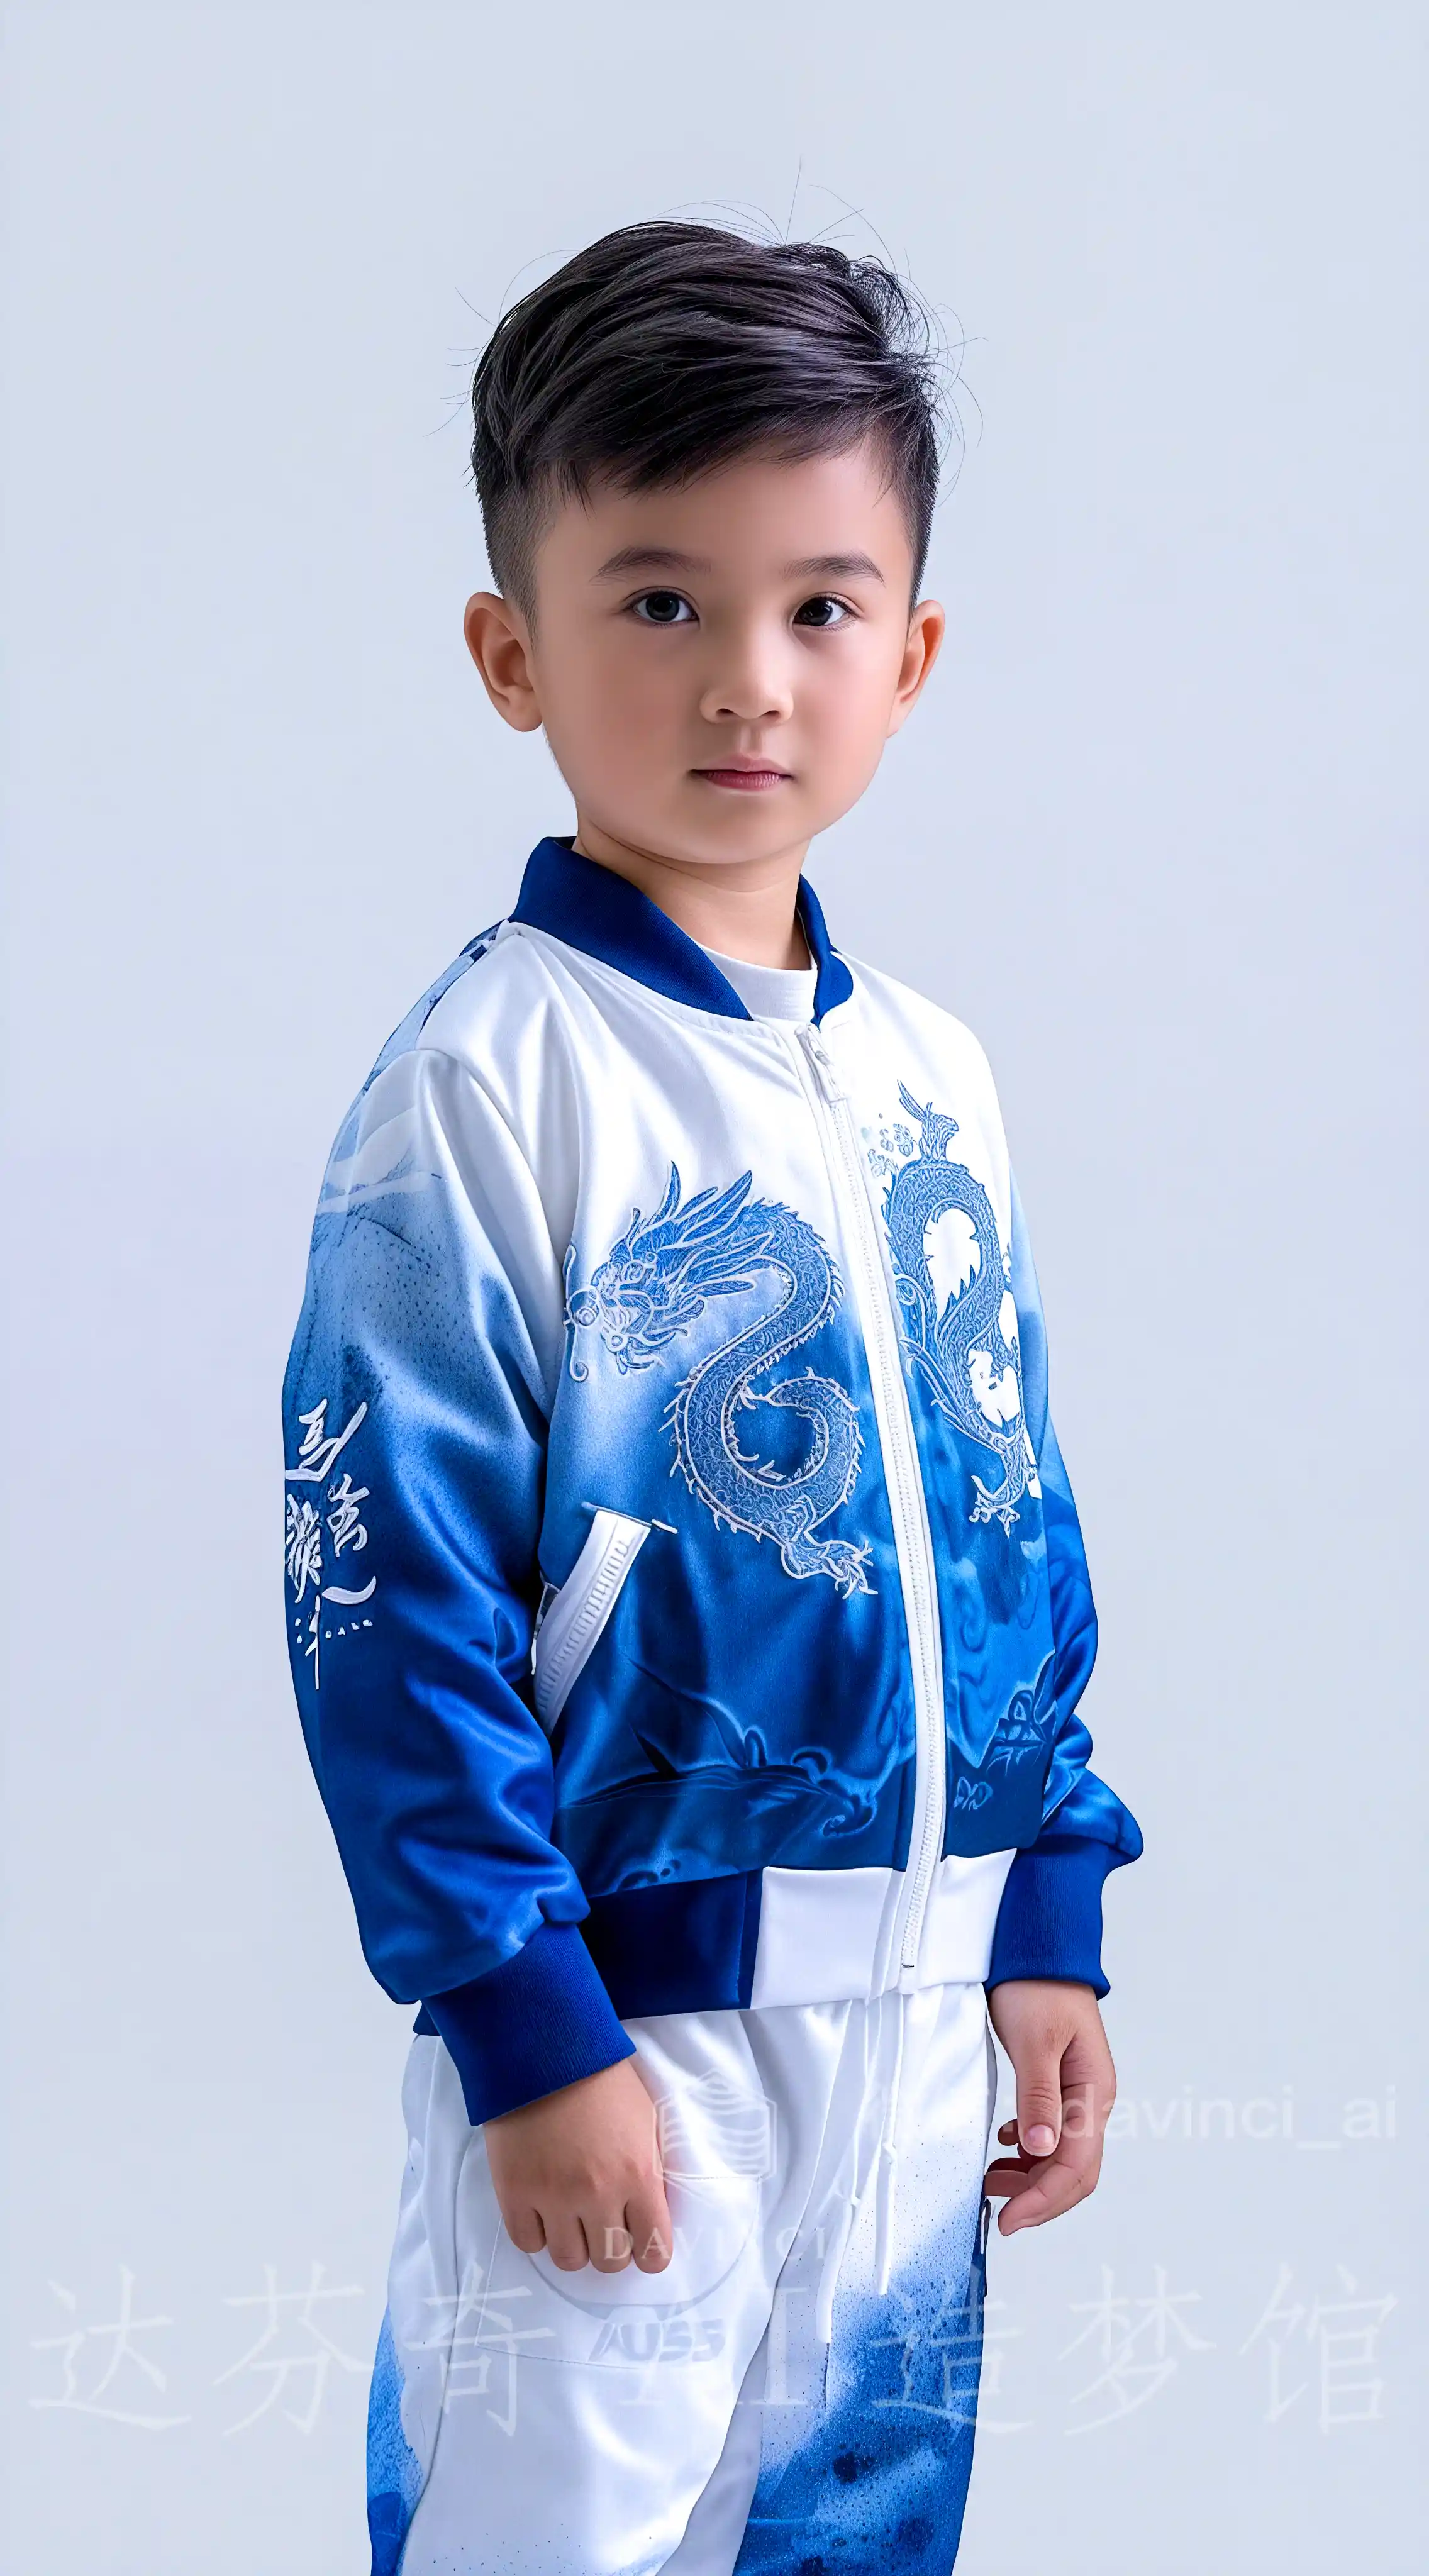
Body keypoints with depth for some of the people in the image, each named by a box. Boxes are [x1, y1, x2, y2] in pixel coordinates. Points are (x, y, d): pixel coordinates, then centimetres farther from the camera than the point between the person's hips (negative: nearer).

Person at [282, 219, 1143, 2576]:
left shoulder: (935, 1081, 7)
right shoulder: (487, 1087, -13)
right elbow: (391, 1590, -15)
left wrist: (1053, 1923, 10)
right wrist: (529, 2027, -16)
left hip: (920, 2011, 6)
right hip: (629, 2017, -6)